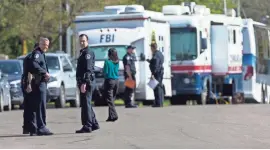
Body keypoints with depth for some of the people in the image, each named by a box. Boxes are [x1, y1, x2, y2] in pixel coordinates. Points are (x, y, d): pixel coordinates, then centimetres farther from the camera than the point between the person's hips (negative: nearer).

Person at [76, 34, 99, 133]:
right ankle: (94, 124, 23)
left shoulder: (88, 53, -12)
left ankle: (87, 126, -11)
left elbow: (88, 69, -21)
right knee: (86, 104, 16)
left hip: (87, 81, -11)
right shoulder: (83, 53, 20)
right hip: (83, 82, 11)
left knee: (85, 104, -10)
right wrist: (80, 82, 21)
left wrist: (84, 83, -27)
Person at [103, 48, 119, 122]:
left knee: (109, 99, -6)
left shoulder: (107, 62, -11)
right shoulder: (117, 62, 6)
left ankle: (113, 115, -17)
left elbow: (105, 72, -9)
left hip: (109, 80, -6)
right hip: (116, 81, 6)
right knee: (112, 99, 14)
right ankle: (111, 116, 16)